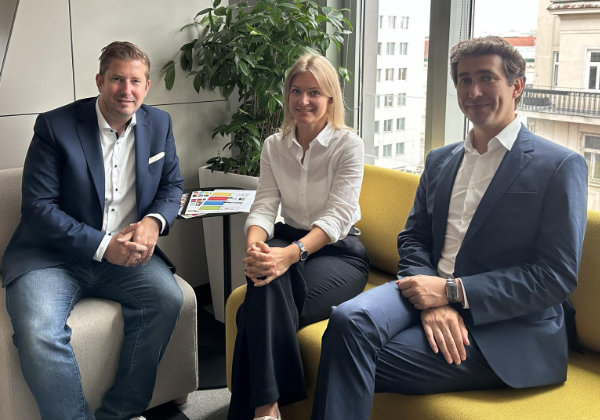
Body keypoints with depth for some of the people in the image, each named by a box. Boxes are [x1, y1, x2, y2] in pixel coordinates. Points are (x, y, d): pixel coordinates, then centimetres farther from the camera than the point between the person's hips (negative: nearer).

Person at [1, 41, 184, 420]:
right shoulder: (55, 126, -7)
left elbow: (172, 186, 13)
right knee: (38, 331, -29)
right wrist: (103, 246, -20)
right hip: (52, 256, -3)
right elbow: (37, 207, -11)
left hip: (125, 253, 3)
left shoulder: (159, 124, 6)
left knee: (168, 297, -24)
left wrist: (154, 221, -11)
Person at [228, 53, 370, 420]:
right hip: (288, 243, 4)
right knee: (268, 283, -33)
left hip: (339, 251, -3)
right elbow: (264, 206, -2)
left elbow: (337, 217, -19)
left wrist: (291, 253, -36)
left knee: (263, 308, -30)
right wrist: (255, 246, -27)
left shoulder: (348, 145, -8)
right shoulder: (274, 146, 7)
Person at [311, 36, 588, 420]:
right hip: (432, 291, 5)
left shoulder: (561, 166, -3)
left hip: (507, 327, -4)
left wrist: (452, 291, -15)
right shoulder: (440, 160, 16)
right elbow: (413, 239, 12)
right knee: (349, 320, -28)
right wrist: (432, 300, -10)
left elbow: (558, 275, -9)